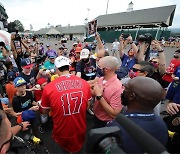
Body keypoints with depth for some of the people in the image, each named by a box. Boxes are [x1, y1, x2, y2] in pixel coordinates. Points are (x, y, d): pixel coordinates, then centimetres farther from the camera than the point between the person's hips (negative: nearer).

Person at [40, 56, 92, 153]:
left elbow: (45, 111, -4)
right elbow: (87, 107, 0)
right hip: (81, 131, 2)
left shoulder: (48, 88, -21)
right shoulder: (84, 83, -14)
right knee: (78, 149, 36)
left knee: (64, 150, 34)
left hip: (62, 133, -1)